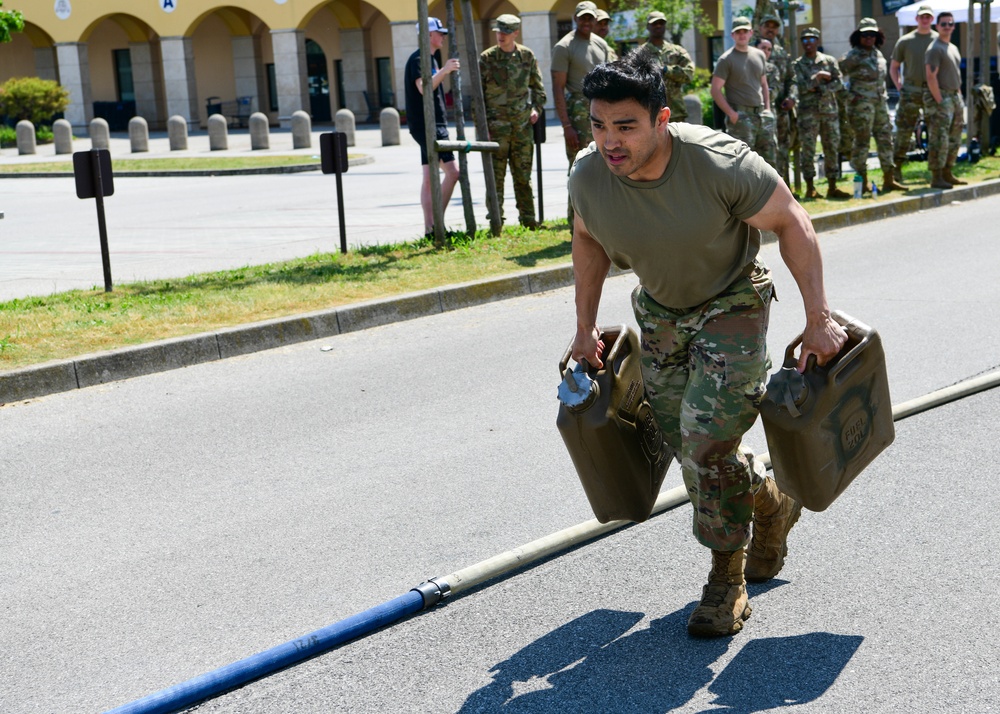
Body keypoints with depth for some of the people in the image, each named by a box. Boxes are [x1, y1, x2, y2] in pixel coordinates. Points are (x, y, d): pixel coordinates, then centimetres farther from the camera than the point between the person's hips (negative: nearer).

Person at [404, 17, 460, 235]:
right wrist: (444, 71, -31)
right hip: (426, 125, -10)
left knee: (429, 177, 8)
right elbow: (423, 88, -26)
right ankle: (435, 223, -13)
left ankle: (430, 228, 8)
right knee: (452, 171, -16)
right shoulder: (418, 59, -11)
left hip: (434, 124, 10)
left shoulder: (430, 59, 20)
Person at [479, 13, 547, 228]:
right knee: (495, 174, -4)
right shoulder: (487, 58, -1)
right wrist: (481, 123, -5)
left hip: (522, 124, 2)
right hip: (496, 124, -2)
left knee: (523, 174, 8)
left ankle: (528, 219, 16)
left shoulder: (527, 56, 5)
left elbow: (537, 86, 17)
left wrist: (537, 107, 1)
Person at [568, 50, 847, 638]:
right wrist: (586, 327, 7)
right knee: (691, 447, 11)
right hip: (661, 313, 5)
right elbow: (589, 241, 3)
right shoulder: (589, 177, -19)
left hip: (732, 305, -5)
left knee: (707, 439, -15)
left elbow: (792, 223, -19)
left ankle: (728, 582, 4)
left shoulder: (721, 163, -32)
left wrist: (818, 319, -19)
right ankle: (772, 506, 42)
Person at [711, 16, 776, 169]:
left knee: (769, 161, 8)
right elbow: (715, 90, -8)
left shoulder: (759, 56, 14)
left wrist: (767, 110, 10)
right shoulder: (726, 59, -4)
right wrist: (731, 113, -15)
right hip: (741, 116, -6)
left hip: (761, 115, 6)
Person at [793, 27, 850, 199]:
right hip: (808, 112, -3)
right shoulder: (798, 64, 3)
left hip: (829, 110, 3)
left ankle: (832, 187, 10)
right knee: (808, 149, -3)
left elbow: (838, 83, -1)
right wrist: (819, 77, -11)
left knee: (832, 148, 4)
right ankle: (810, 188, 4)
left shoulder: (829, 61, 9)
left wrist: (819, 89, -12)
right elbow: (800, 86, -10)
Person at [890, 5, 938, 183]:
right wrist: (899, 87, 1)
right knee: (903, 131, -3)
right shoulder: (905, 41, 5)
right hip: (911, 92, -1)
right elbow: (893, 67, 12)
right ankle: (896, 168, 4)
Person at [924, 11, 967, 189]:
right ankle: (936, 178, -9)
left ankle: (947, 174, 18)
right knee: (939, 140, -10)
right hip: (940, 96, -9)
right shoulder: (935, 49, -10)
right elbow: (931, 77, -17)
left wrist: (960, 98, 16)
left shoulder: (953, 48, 19)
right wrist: (939, 101, -20)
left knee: (954, 140, 11)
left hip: (955, 96, 9)